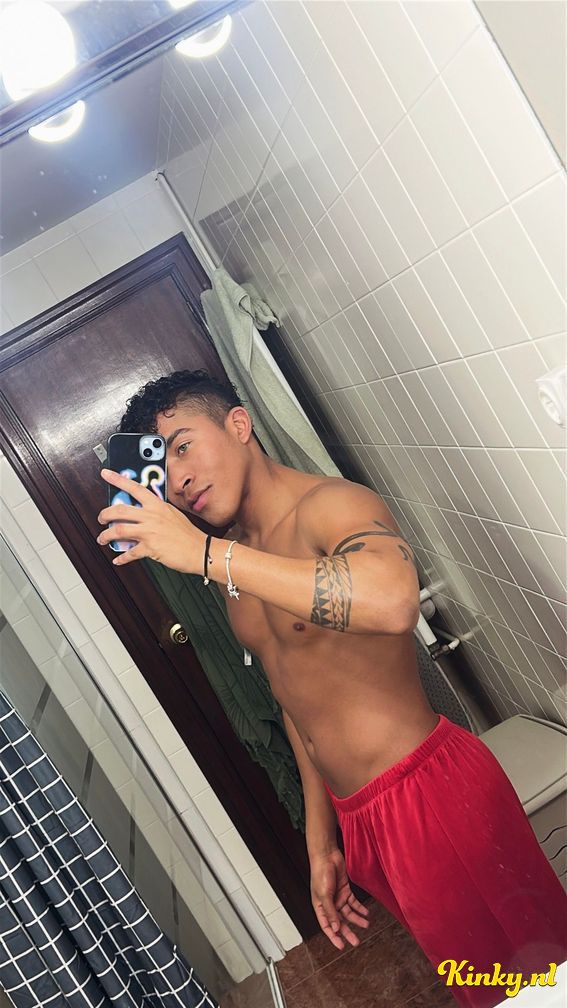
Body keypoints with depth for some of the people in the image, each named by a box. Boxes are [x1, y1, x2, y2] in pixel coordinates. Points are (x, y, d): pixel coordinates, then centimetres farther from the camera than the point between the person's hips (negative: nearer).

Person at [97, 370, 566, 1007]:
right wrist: (321, 843, 14)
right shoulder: (236, 564, 8)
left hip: (432, 789, -8)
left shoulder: (329, 504, -17)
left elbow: (392, 599, -40)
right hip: (357, 821, 8)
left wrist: (203, 551, -37)